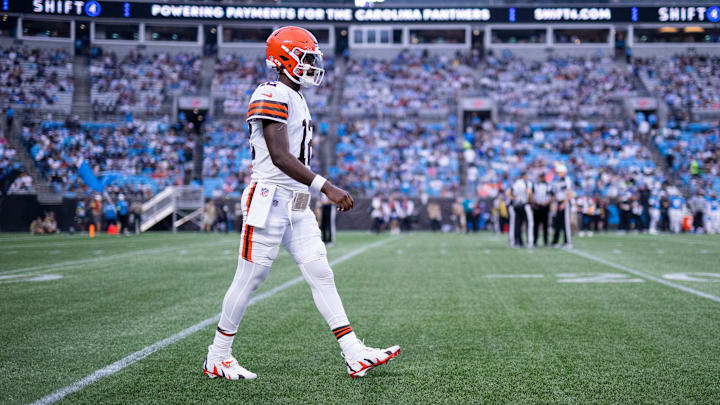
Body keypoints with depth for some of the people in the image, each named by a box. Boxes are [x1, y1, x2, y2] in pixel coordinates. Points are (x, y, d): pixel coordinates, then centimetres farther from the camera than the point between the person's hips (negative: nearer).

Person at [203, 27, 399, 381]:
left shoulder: (296, 99, 18)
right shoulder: (272, 96, -13)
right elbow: (280, 157, -21)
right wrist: (326, 187, -25)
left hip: (296, 206, 9)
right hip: (269, 200, -9)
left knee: (321, 275, 3)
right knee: (249, 278, -2)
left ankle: (355, 355, 2)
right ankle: (216, 358, 11)